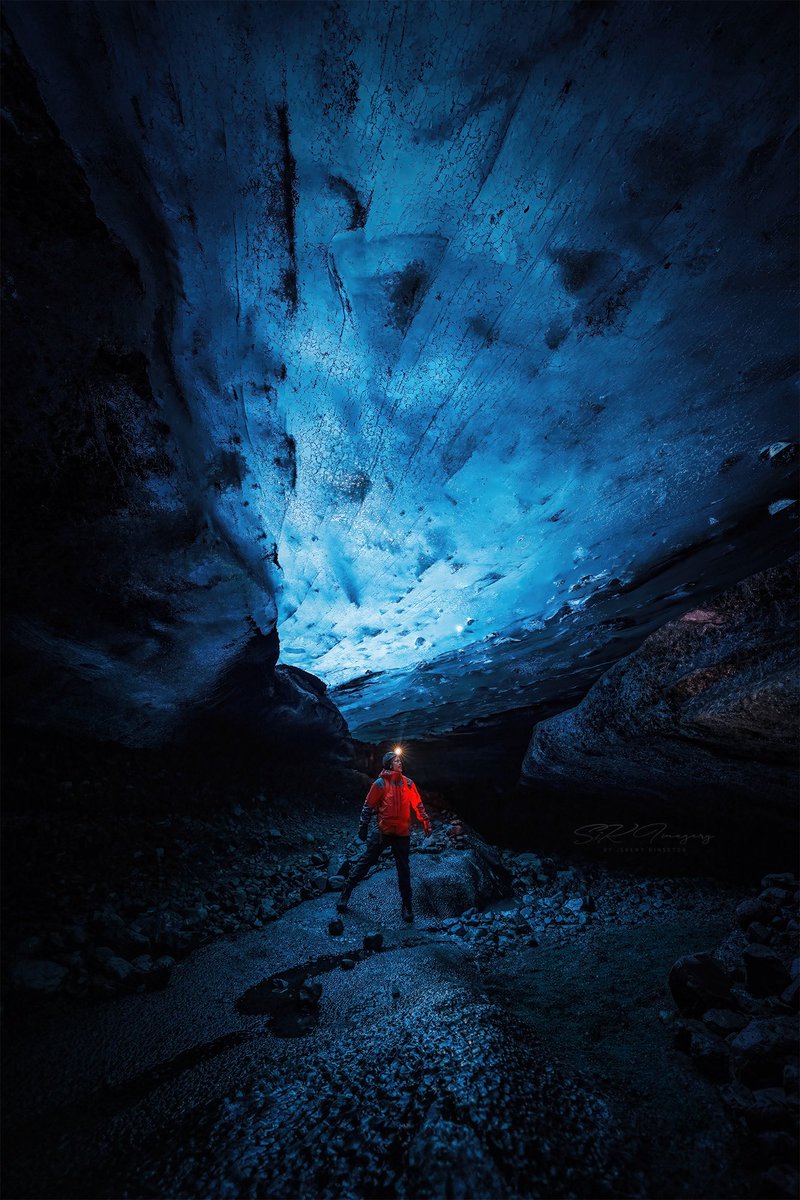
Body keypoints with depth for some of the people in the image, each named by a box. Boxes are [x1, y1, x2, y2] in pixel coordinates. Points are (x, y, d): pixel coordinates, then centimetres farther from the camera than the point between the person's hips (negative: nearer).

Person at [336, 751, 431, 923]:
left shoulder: (408, 783, 3)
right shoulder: (380, 783, -7)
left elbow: (418, 805, 11)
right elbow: (368, 806, -2)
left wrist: (426, 823, 11)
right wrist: (363, 827, -2)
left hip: (403, 834, 3)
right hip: (383, 831, -2)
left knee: (404, 870, 8)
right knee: (365, 862, 3)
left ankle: (406, 906, 19)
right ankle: (347, 891, 19)